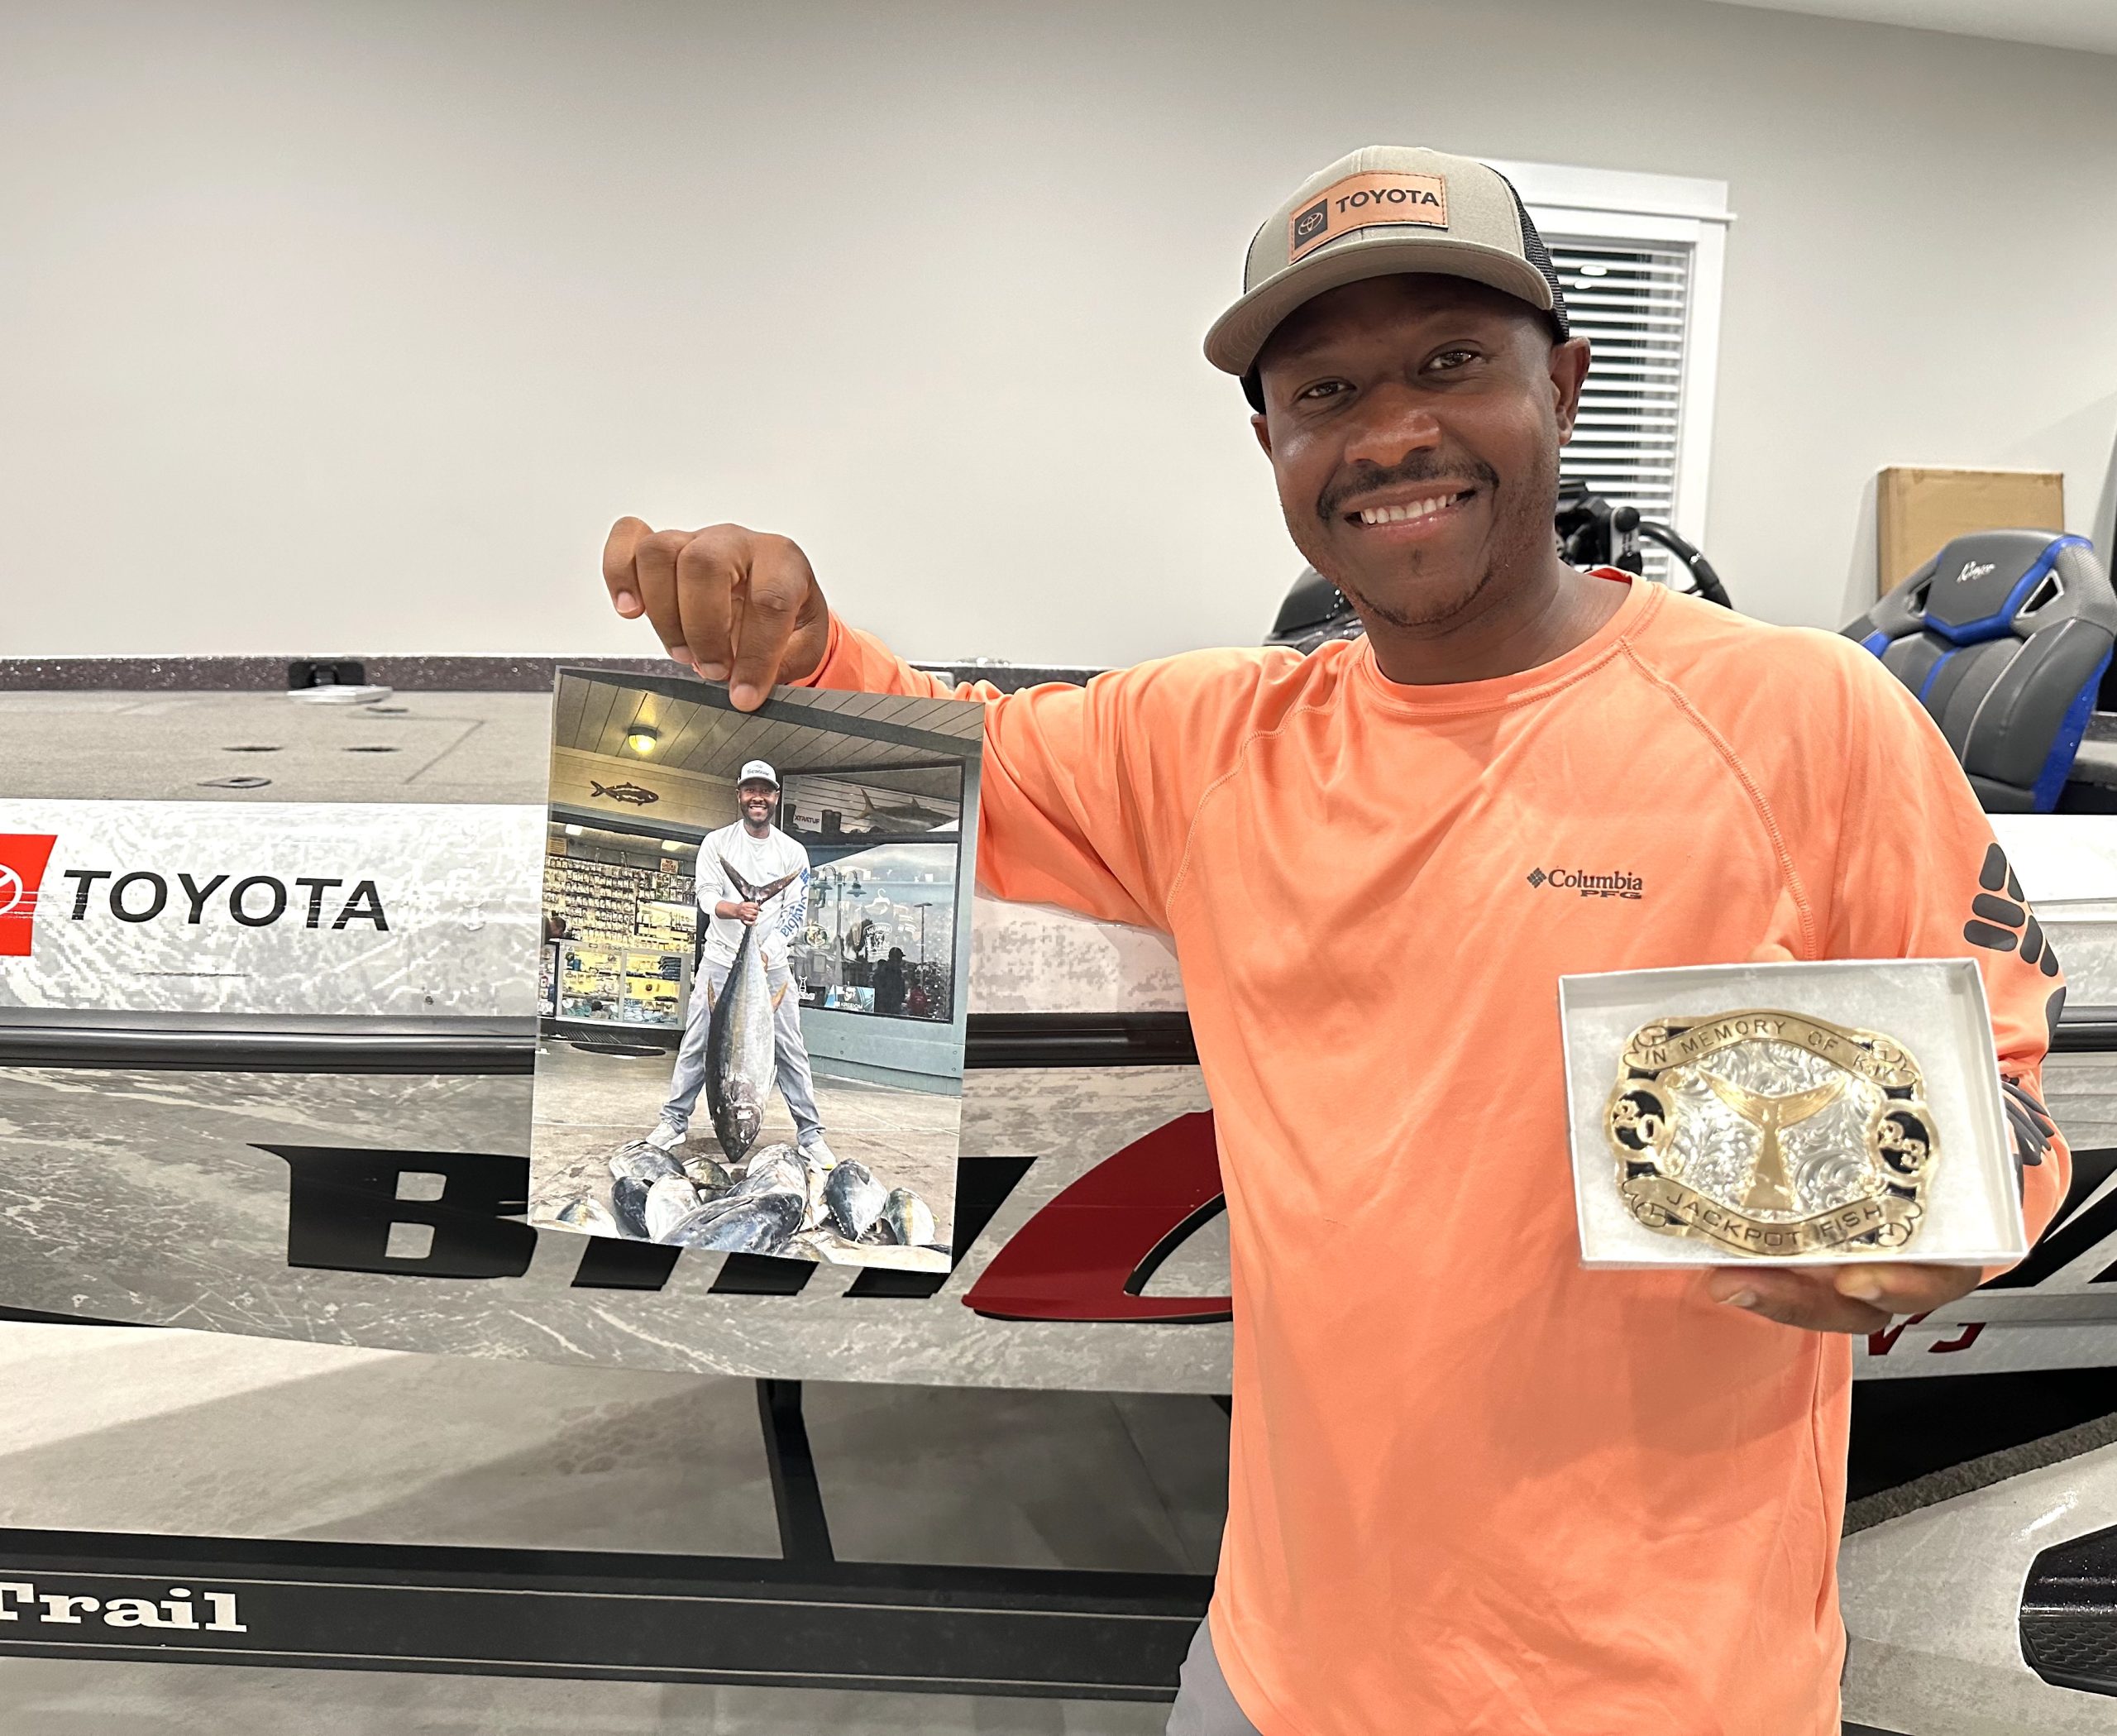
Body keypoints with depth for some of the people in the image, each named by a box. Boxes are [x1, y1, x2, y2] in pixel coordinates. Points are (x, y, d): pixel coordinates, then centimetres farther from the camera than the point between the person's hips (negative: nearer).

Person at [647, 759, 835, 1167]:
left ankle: (810, 1134, 5)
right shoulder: (717, 842, 2)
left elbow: (796, 912, -1)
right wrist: (735, 909, -30)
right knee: (697, 1044, 3)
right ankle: (674, 1122, 17)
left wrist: (768, 951, -15)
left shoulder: (793, 852, 2)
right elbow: (705, 895, -7)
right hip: (719, 960, 0)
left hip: (772, 964, 0)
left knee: (790, 1049, -2)